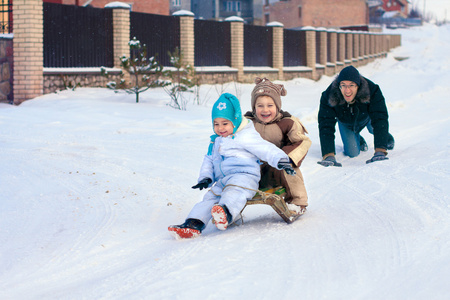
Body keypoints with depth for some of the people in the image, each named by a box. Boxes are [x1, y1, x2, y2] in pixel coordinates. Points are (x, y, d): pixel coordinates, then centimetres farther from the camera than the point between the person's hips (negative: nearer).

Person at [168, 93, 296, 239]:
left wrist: (281, 160, -20)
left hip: (244, 176, -8)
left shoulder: (245, 136, 1)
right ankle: (193, 224, -28)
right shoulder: (215, 142, 26)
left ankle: (226, 212, -67)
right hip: (222, 181, 8)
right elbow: (208, 161, 30)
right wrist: (206, 178, 12)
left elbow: (265, 149, -6)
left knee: (233, 192, -37)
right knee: (210, 198, -14)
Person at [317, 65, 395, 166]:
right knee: (352, 153, -8)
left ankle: (386, 137, 17)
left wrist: (380, 151, -56)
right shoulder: (328, 96, -40)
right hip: (346, 123, -2)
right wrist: (328, 155, -54)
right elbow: (326, 126, -41)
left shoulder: (372, 91, -41)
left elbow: (379, 119, -45)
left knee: (374, 129, -19)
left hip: (367, 118, 2)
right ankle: (358, 140, 28)